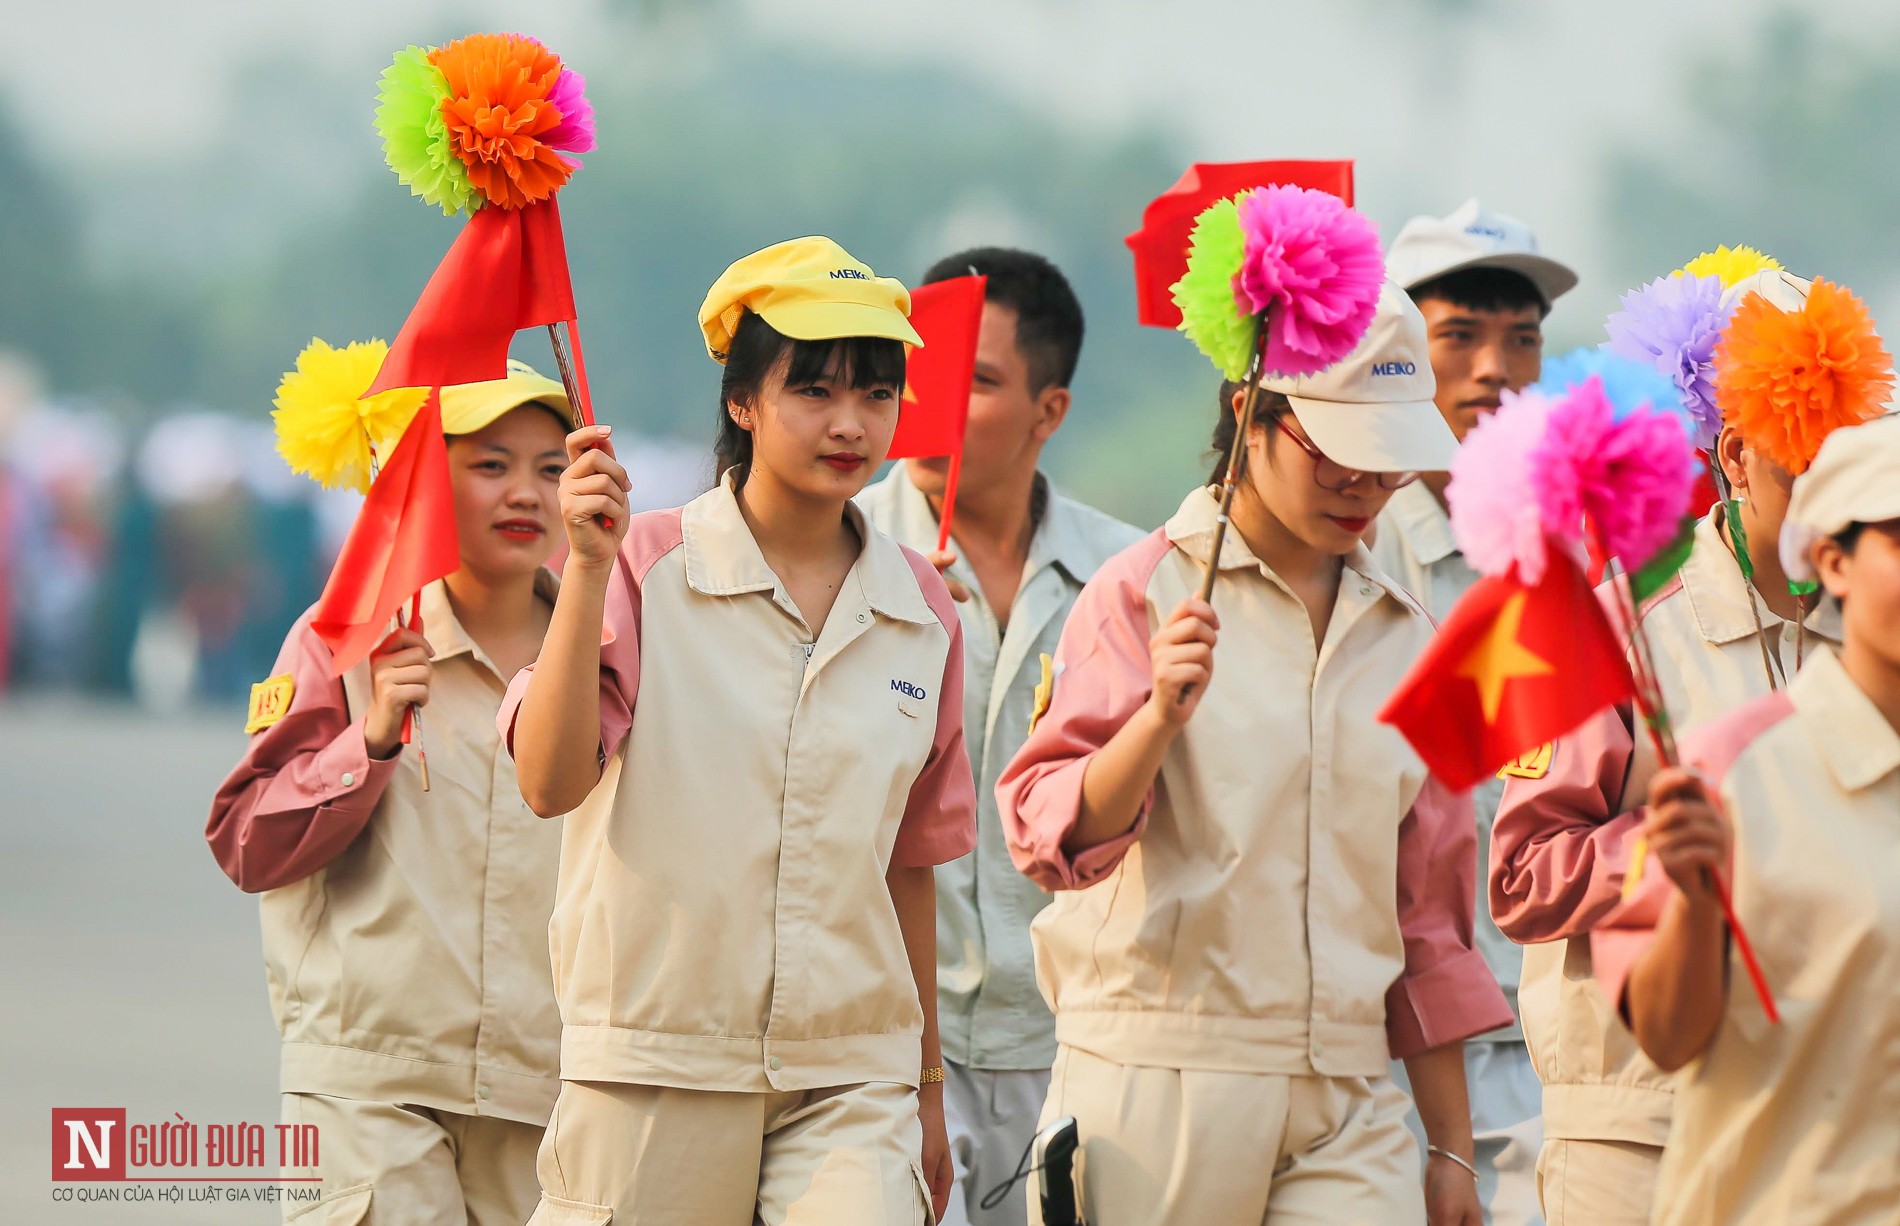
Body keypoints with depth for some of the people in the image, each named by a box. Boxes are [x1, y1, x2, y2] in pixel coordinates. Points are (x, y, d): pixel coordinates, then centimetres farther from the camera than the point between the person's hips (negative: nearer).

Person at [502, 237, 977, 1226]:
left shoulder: (921, 614, 8)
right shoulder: (647, 569, -4)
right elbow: (549, 783, -17)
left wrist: (927, 1084, 22)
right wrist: (588, 567, -22)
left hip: (850, 1085, 2)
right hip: (657, 1066, -2)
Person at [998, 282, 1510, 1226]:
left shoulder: (1403, 636, 15)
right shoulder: (1145, 592, 0)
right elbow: (1050, 835, -10)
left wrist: (1451, 1149, 17)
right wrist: (1161, 717, -27)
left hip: (1347, 1104, 4)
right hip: (1158, 1080, -4)